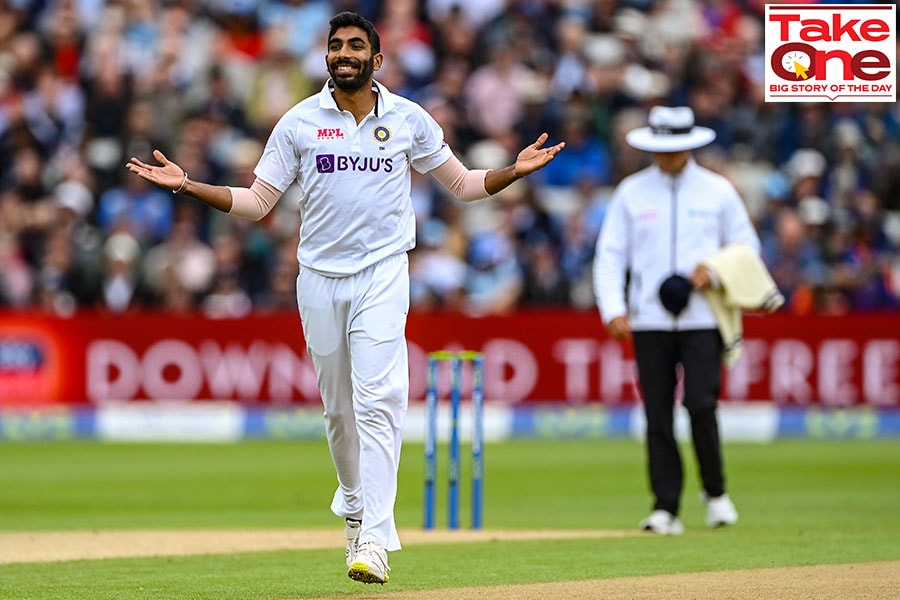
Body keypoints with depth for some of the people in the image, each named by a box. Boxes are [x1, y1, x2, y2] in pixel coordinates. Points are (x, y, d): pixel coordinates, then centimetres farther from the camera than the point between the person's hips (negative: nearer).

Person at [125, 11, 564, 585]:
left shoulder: (409, 119, 4)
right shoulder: (300, 122, 5)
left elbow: (465, 184, 12)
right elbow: (255, 202, 5)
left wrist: (516, 170, -6)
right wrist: (186, 185, -6)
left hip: (383, 274, -2)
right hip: (320, 278, 2)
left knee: (377, 400, -15)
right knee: (339, 405, 10)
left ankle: (374, 538, -20)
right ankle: (354, 500, 35)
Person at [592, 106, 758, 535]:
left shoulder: (718, 192, 8)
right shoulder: (630, 193, 8)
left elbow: (747, 247, 13)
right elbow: (610, 255, 6)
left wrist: (715, 271, -7)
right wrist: (613, 310, -7)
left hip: (702, 319, -1)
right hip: (649, 320, 1)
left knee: (701, 404, -13)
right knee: (658, 415, -3)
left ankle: (715, 492, 8)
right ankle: (665, 507, 2)